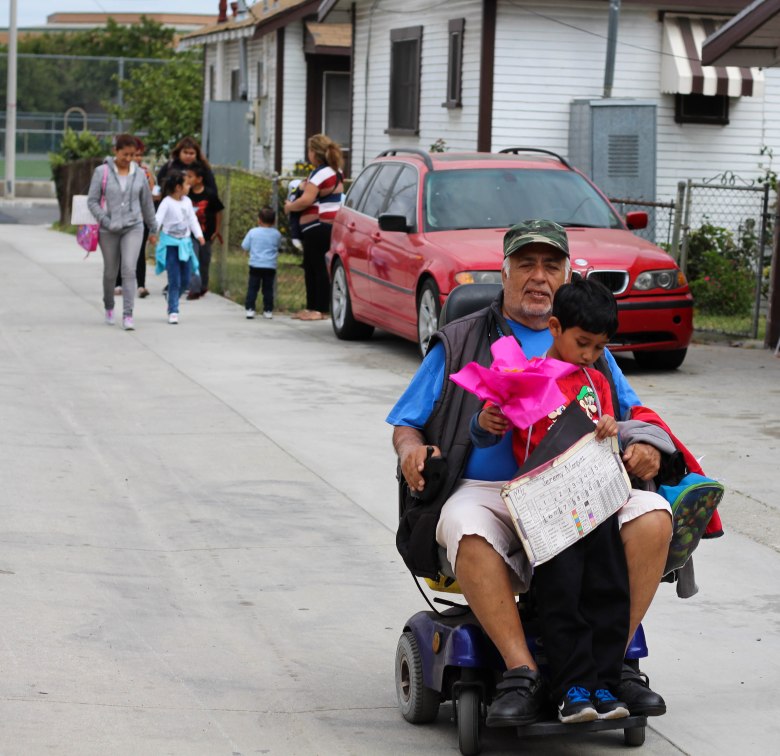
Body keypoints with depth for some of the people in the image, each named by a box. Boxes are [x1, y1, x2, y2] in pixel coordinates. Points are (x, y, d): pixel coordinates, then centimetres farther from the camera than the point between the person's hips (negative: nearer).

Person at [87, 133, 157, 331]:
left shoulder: (139, 174, 4)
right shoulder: (102, 172, -4)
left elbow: (147, 202, 14)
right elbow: (92, 201, -3)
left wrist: (153, 228, 19)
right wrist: (105, 221, -15)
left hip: (133, 228, 1)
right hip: (108, 230, -1)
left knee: (129, 270, -13)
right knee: (110, 272, 10)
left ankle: (128, 315, -15)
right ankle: (109, 307, 35)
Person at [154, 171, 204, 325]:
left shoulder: (187, 201, 6)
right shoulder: (167, 202, -12)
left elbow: (192, 219, 10)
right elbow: (158, 218, -22)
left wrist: (198, 234, -4)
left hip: (185, 243, 6)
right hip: (170, 244, -6)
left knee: (185, 279, 8)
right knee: (174, 280, -9)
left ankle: (172, 305, 29)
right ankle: (173, 312, -4)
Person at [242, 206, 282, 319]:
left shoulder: (253, 232, -5)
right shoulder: (276, 234, -1)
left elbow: (245, 246, 0)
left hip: (255, 265, -1)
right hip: (270, 266, 1)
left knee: (252, 288, 4)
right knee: (268, 289, 8)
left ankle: (250, 309, -1)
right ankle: (268, 310, 8)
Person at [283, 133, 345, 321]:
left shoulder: (320, 173, -15)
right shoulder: (335, 172, 16)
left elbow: (306, 200, -21)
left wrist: (289, 206, -5)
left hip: (318, 226, -10)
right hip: (330, 225, 10)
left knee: (317, 267, -7)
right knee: (311, 266, 15)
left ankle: (321, 309, -6)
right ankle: (312, 307, 20)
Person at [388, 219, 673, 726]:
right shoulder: (461, 343, 17)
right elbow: (406, 424, 16)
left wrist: (646, 451, -2)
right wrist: (412, 449, -9)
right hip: (485, 493, -2)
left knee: (652, 520, -27)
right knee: (468, 531, -39)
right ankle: (522, 672, -36)